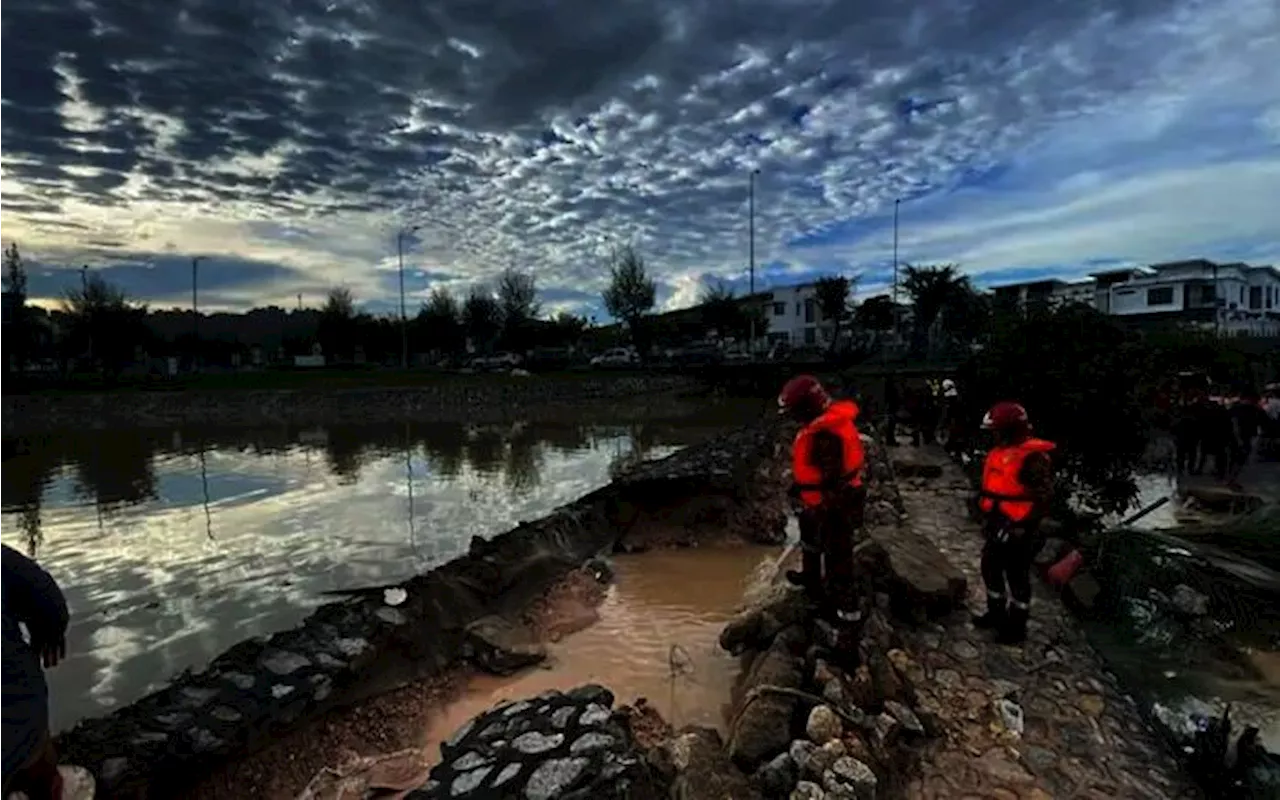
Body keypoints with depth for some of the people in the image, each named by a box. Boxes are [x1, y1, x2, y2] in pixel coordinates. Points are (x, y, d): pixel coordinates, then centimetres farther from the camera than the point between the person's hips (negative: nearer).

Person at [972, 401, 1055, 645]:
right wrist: (986, 516, 18)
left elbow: (1044, 498, -20)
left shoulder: (1033, 457, -19)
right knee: (990, 569, 19)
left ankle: (1017, 627, 18)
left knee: (1017, 577, 4)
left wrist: (1022, 527, -20)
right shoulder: (999, 452, 8)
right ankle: (996, 614, 36)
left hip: (1017, 529, -9)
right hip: (997, 526, 9)